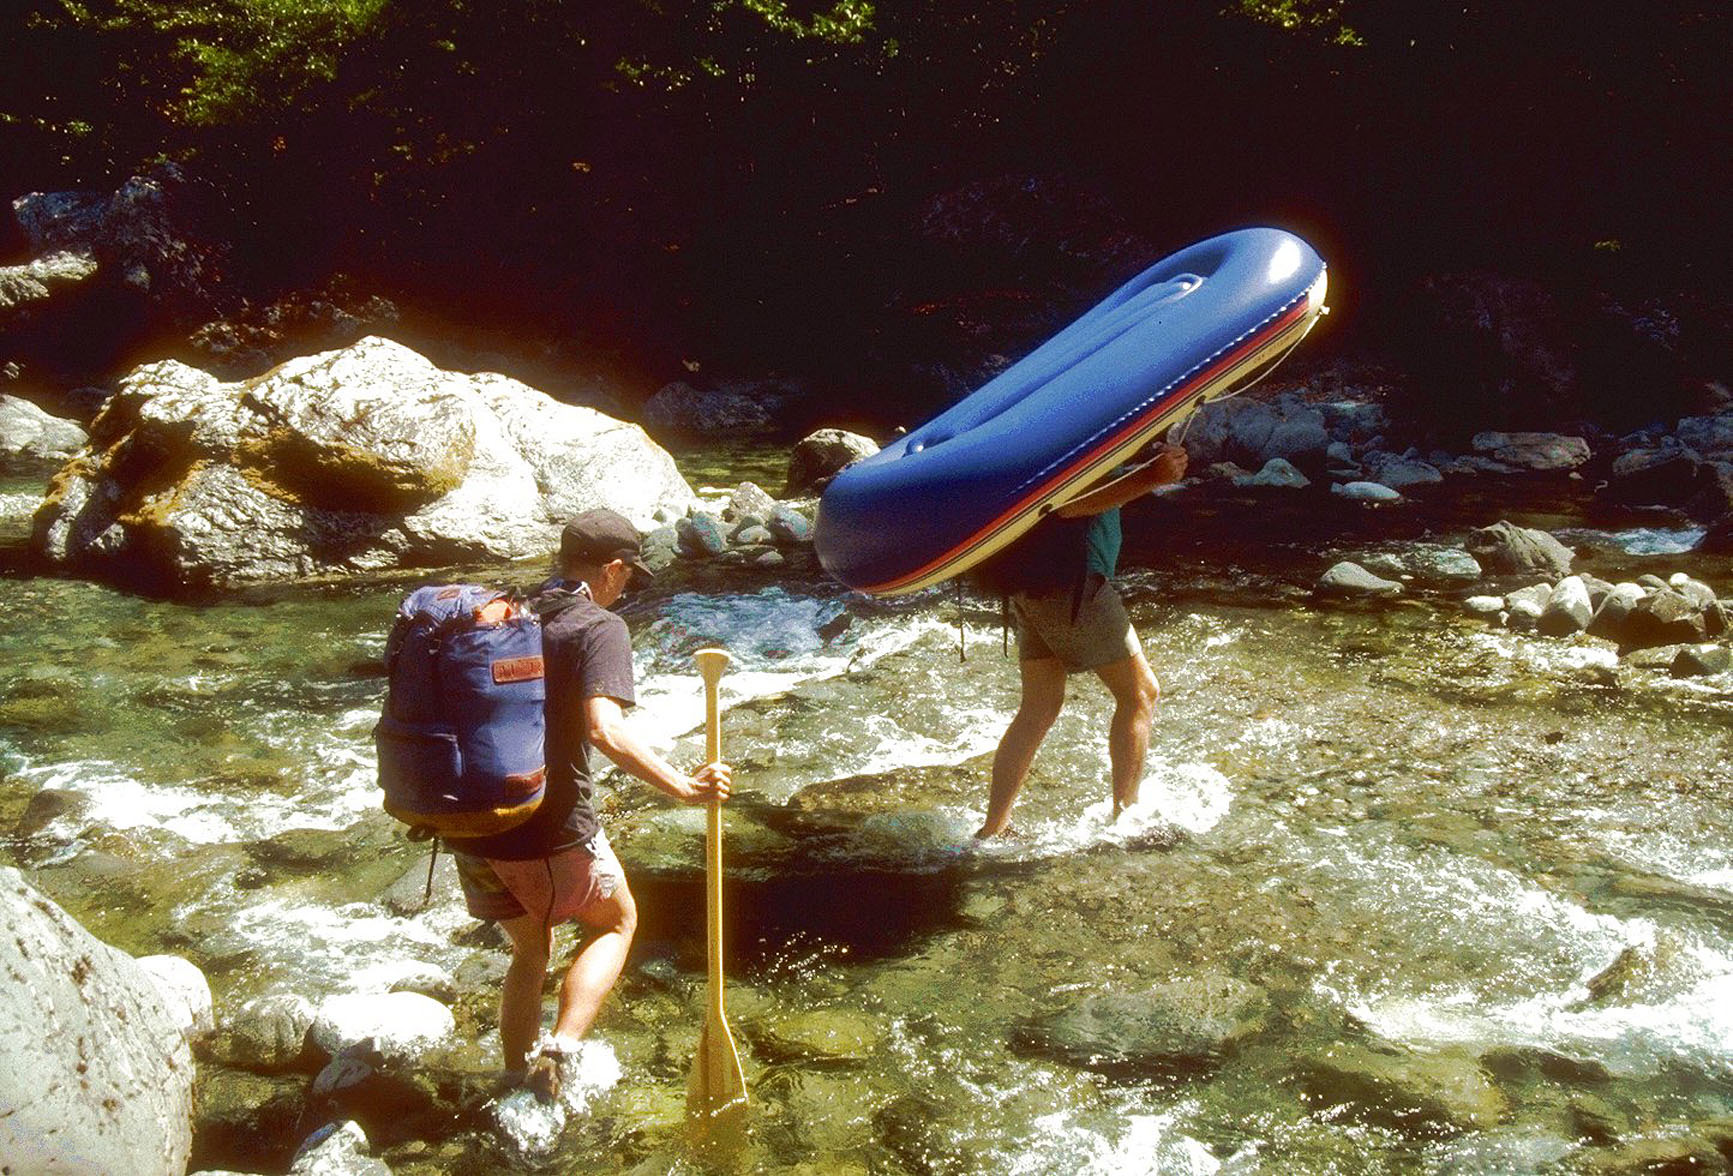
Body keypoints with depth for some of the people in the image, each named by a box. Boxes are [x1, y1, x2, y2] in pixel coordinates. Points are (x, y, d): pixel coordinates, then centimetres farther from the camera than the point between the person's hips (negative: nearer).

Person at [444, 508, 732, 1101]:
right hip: (551, 833, -6)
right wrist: (685, 786, -25)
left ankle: (517, 1081, 33)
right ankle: (561, 1048, 1)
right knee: (617, 922, 20)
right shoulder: (599, 628, -9)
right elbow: (605, 730, -25)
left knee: (531, 948, 27)